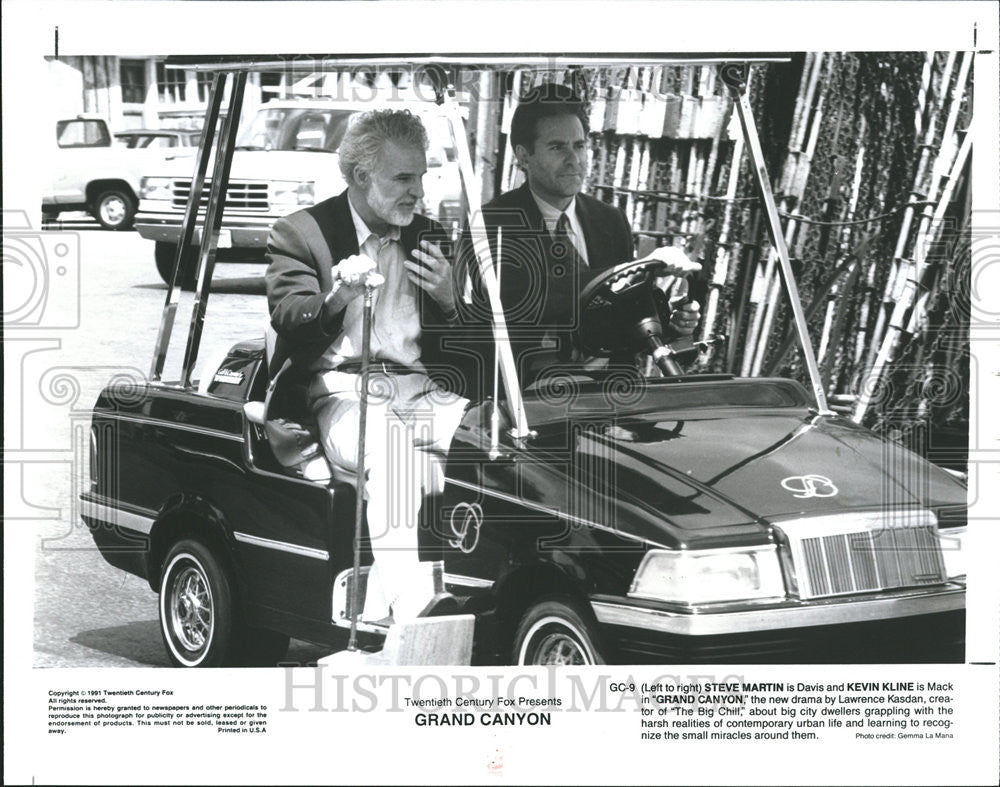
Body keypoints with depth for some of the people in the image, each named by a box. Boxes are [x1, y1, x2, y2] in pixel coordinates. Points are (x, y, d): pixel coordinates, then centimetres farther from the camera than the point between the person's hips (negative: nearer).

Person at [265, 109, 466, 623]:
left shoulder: (428, 237, 21)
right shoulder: (300, 234, 6)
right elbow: (289, 325, -8)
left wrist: (448, 299, -1)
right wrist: (335, 298, -29)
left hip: (420, 389, 4)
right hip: (343, 393, -4)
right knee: (394, 448, -38)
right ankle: (410, 607, -45)